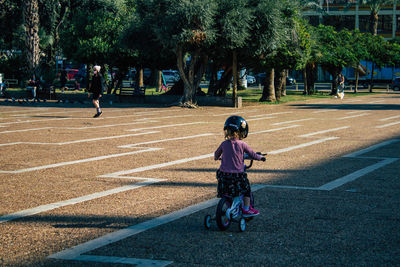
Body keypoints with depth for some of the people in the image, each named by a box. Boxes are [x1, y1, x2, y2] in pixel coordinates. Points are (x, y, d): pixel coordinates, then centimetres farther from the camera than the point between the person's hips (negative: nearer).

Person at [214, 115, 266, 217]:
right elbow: (252, 154, 2)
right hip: (237, 175, -3)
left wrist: (217, 157, 43)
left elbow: (216, 154, 19)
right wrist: (260, 157, 22)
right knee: (246, 189, 18)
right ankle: (246, 209, 19)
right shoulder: (242, 144, -8)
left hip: (224, 175, 3)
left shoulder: (224, 144, 2)